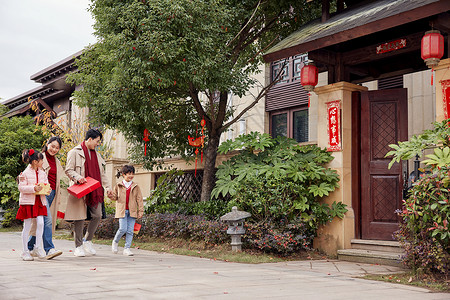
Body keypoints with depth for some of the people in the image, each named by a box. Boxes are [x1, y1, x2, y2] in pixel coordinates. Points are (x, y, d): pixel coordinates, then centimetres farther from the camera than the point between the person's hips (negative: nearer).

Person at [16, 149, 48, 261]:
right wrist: (34, 188, -23)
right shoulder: (26, 173, -6)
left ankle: (38, 247, 5)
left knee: (40, 223, -10)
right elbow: (21, 188, -12)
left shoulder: (42, 173, 11)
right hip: (28, 201, -4)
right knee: (27, 226, 1)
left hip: (40, 201, 4)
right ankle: (25, 251, 11)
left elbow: (47, 184, 17)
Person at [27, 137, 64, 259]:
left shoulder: (56, 162, 19)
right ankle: (49, 249, -19)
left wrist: (57, 198, 22)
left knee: (40, 222, 8)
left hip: (52, 193, 6)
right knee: (47, 219, -16)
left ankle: (30, 247, 18)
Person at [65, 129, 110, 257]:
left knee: (97, 215, 1)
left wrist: (107, 186, 14)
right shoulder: (75, 152, -1)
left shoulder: (97, 155, 20)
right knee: (80, 218, -3)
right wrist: (77, 177, -22)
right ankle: (78, 247, 6)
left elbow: (101, 173, 24)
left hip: (94, 191, 6)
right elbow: (68, 170, -5)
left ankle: (87, 241, 19)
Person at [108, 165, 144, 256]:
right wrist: (111, 196, -11)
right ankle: (115, 242, 17)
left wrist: (141, 211, 1)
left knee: (130, 231, -1)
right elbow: (116, 197, 13)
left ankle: (127, 248, 7)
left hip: (132, 211, 2)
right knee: (123, 229, -11)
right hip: (122, 211, -2)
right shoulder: (118, 186, 6)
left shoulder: (135, 187, 7)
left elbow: (139, 199, 7)